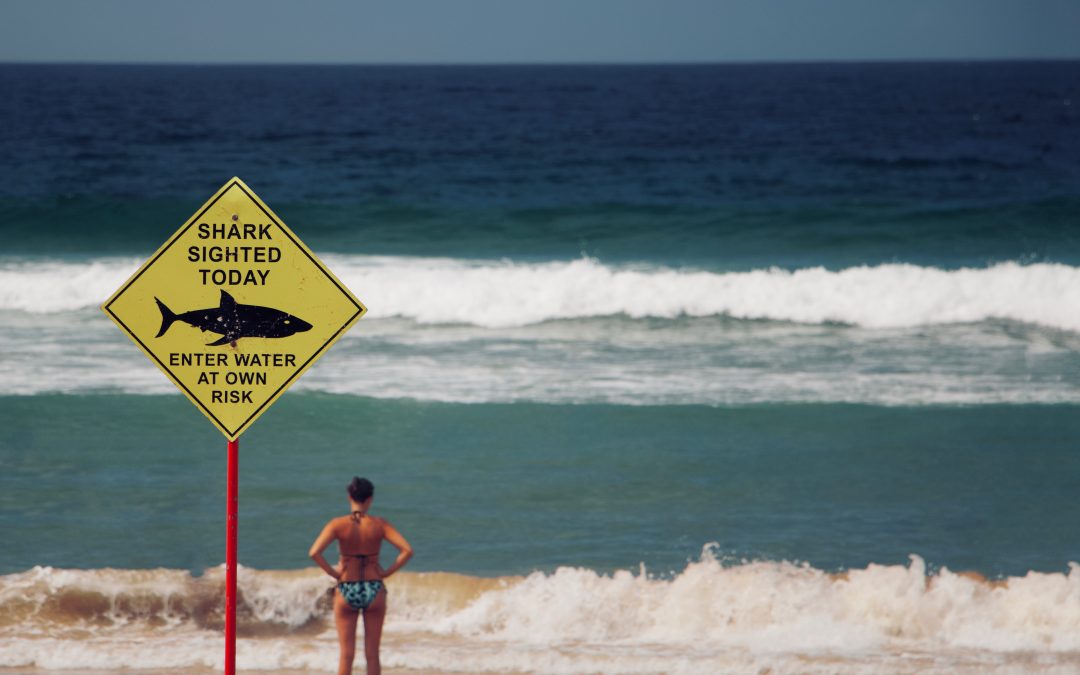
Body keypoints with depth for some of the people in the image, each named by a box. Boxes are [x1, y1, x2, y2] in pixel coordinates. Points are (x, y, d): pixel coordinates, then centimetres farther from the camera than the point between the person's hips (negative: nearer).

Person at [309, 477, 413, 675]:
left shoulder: (338, 525, -8)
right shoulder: (379, 525, -5)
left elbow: (314, 553, -19)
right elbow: (407, 550, -12)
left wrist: (333, 573, -6)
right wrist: (387, 572, -3)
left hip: (346, 590, 0)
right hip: (374, 590, 0)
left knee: (346, 655, 6)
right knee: (372, 654, 9)